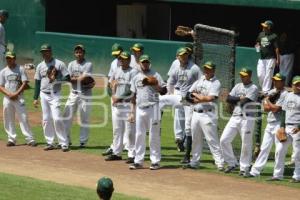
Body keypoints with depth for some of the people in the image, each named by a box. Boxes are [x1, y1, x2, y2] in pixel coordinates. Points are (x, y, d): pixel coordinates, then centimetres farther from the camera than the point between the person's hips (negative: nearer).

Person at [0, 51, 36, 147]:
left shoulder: (20, 69, 2)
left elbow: (25, 83, -3)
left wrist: (16, 94, -13)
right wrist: (9, 94, -10)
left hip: (19, 98, -3)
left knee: (23, 118, -8)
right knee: (8, 120, 3)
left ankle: (30, 139, -9)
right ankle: (12, 139, 10)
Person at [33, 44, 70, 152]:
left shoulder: (59, 64, -4)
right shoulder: (40, 66, 9)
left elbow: (67, 78, -5)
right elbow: (37, 83, 12)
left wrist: (56, 80, -20)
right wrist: (35, 98, 8)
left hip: (55, 95, -5)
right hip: (44, 95, 5)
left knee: (57, 118, -14)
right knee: (46, 119, 5)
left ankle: (64, 143, -9)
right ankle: (50, 143, 12)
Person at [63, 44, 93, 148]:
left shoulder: (88, 65, -3)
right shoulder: (71, 64, 10)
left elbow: (84, 78, -15)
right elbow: (68, 78, -1)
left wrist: (74, 78, -7)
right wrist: (80, 78, -12)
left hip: (85, 94, -4)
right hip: (73, 94, 4)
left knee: (84, 119, 0)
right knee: (67, 117, 1)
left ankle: (83, 141, 7)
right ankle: (66, 140, 10)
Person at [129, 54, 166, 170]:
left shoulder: (155, 76, 1)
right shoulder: (136, 78, 13)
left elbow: (163, 90, -5)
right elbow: (133, 96, 15)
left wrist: (152, 83, -17)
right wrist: (132, 112, 12)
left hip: (152, 107, -4)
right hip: (140, 108, 4)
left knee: (154, 135, -3)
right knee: (139, 135, 5)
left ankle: (155, 161, 2)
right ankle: (138, 161, 9)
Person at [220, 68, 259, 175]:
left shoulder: (253, 88, -6)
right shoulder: (238, 86, 15)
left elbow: (245, 101, -18)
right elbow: (228, 99, 6)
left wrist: (235, 100, -1)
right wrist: (240, 98, -6)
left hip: (247, 119, -6)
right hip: (235, 117, 6)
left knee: (246, 144, -3)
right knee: (224, 139, 1)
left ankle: (244, 167, 7)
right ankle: (232, 163, 14)